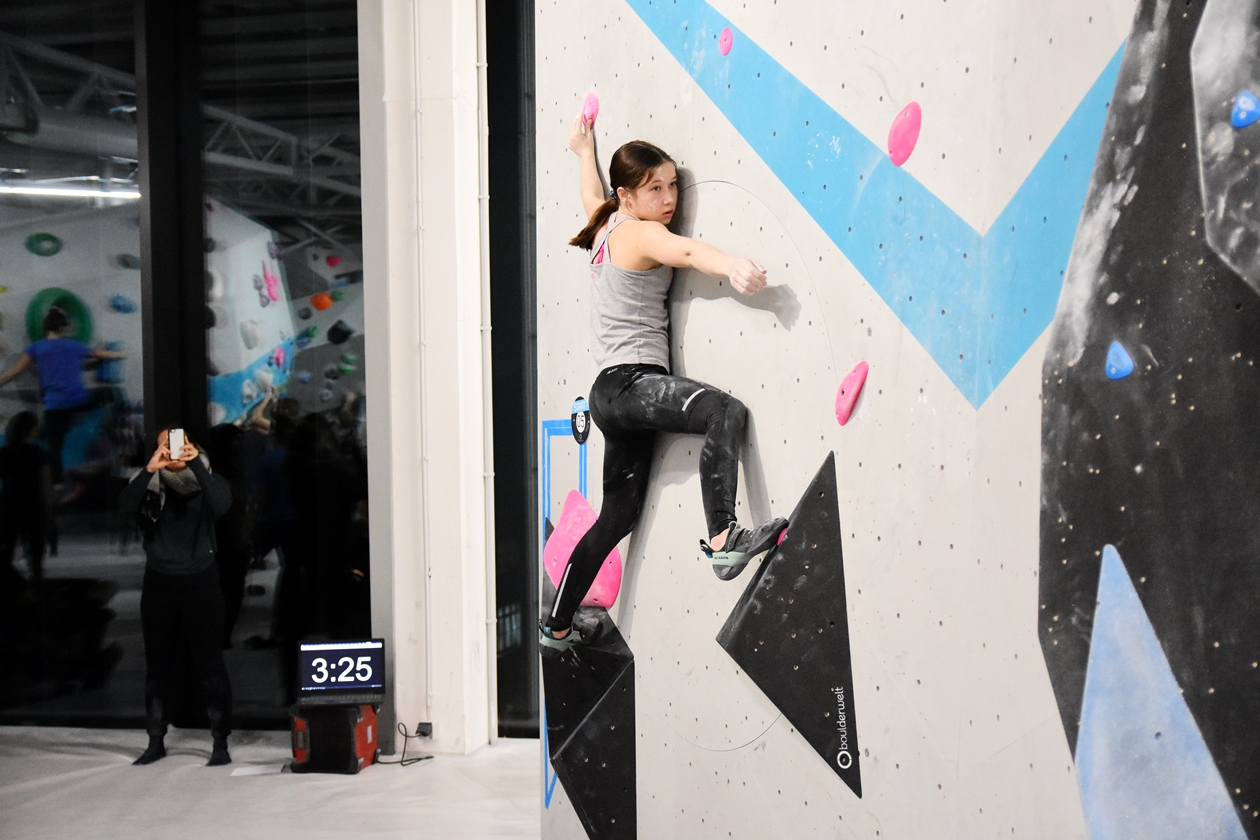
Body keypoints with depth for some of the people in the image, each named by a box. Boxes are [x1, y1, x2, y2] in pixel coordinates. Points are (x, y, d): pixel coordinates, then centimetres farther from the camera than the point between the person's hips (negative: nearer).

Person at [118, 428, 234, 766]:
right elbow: (125, 507, -18)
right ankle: (156, 742, 20)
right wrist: (150, 469, -31)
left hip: (201, 581, -2)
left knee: (210, 664, -2)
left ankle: (220, 744, 4)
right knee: (158, 665, 9)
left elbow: (221, 506, -23)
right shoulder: (148, 484, 2)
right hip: (159, 583, 2)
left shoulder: (208, 481, -1)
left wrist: (195, 463, -31)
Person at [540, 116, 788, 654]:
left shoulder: (605, 227, 18)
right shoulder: (642, 233, -8)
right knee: (725, 412, -30)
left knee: (619, 513, 17)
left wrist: (585, 150, 59)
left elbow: (592, 198, 42)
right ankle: (722, 539, -39)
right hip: (631, 381, -10)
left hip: (612, 392, 10)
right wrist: (733, 266, -49)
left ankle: (557, 627, 25)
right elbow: (687, 251, -30)